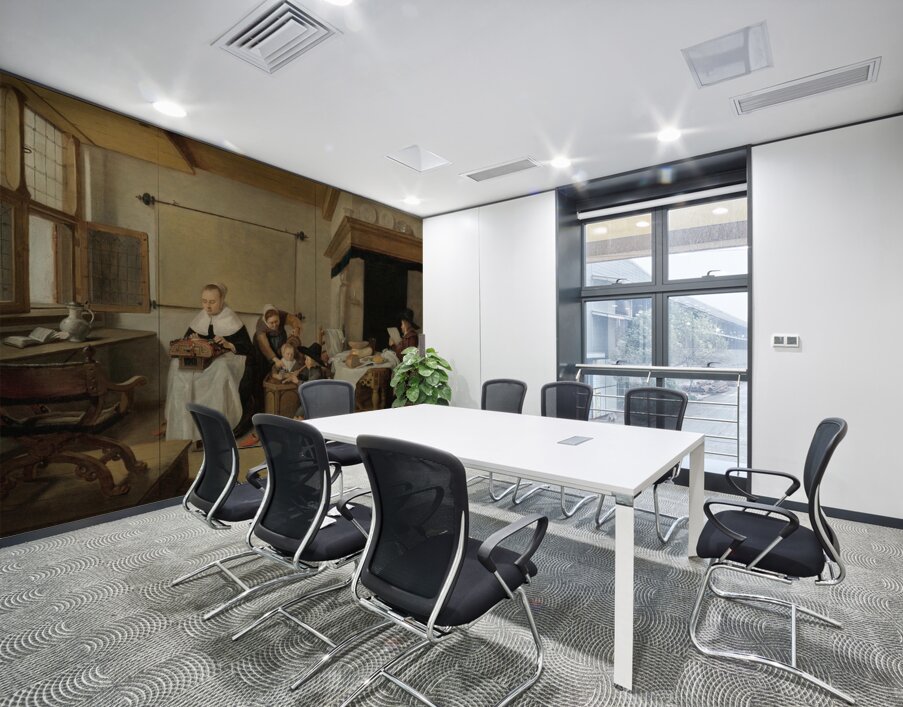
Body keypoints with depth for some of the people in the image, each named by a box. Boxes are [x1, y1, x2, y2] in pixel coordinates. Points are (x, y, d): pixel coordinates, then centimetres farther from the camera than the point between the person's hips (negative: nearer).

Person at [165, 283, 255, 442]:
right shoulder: (200, 318, 9)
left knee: (219, 369, -39)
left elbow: (248, 349, -8)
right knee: (177, 364, -24)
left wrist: (228, 344, -23)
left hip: (227, 358, -5)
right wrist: (191, 339, -4)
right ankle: (183, 423, -20)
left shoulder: (231, 320, -4)